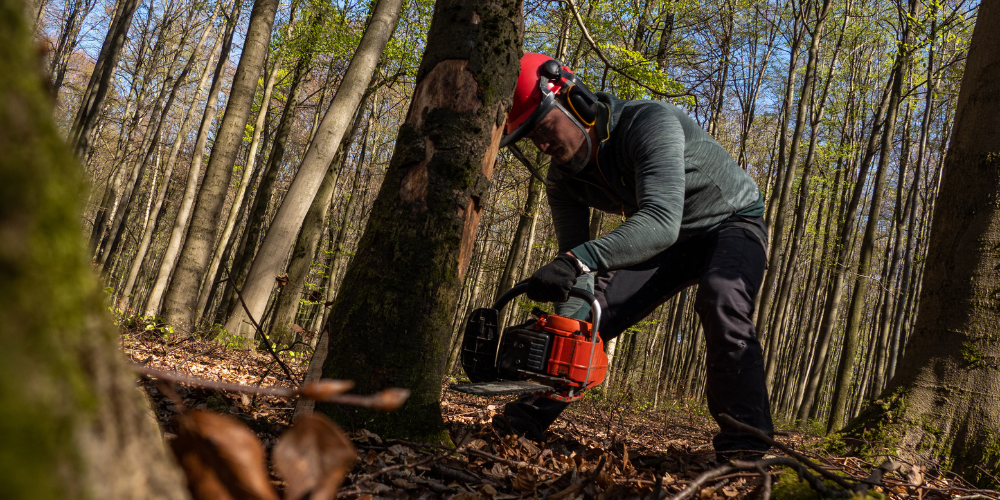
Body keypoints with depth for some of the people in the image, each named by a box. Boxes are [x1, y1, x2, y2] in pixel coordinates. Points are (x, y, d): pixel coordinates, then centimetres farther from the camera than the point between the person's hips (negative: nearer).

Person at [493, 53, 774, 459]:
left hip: (733, 223, -6)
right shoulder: (564, 179, -12)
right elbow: (576, 257, -13)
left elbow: (661, 222, -49)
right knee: (592, 306, -7)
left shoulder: (651, 122, -35)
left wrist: (578, 259, -62)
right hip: (668, 243, 6)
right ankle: (533, 413, 1)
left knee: (720, 298, -35)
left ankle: (744, 443, -29)